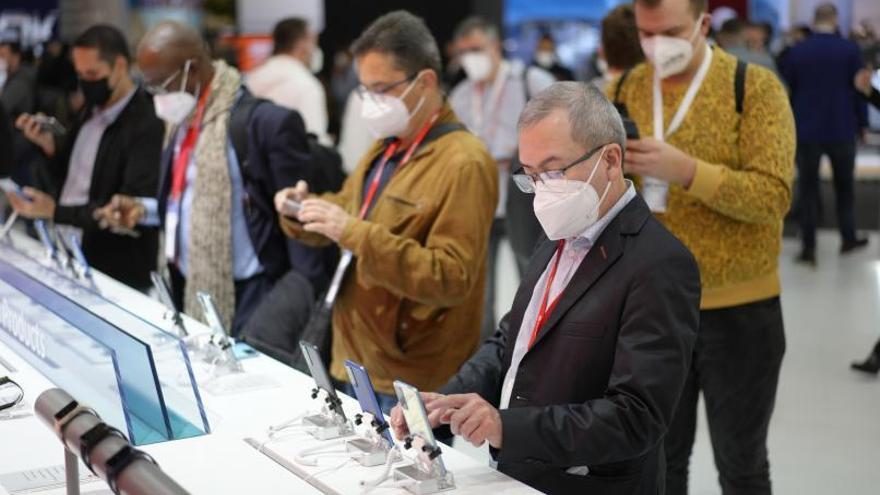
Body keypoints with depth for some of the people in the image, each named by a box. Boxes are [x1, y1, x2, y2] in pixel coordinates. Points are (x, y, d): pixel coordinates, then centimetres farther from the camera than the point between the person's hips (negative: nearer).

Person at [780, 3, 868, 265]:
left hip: (806, 131, 0)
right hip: (842, 129, 0)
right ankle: (848, 238, 25)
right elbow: (859, 88, -3)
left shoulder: (795, 52, -2)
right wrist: (861, 122, 7)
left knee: (808, 188, 5)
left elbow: (788, 90, 2)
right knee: (844, 185, 17)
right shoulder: (849, 50, -5)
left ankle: (808, 247, 0)